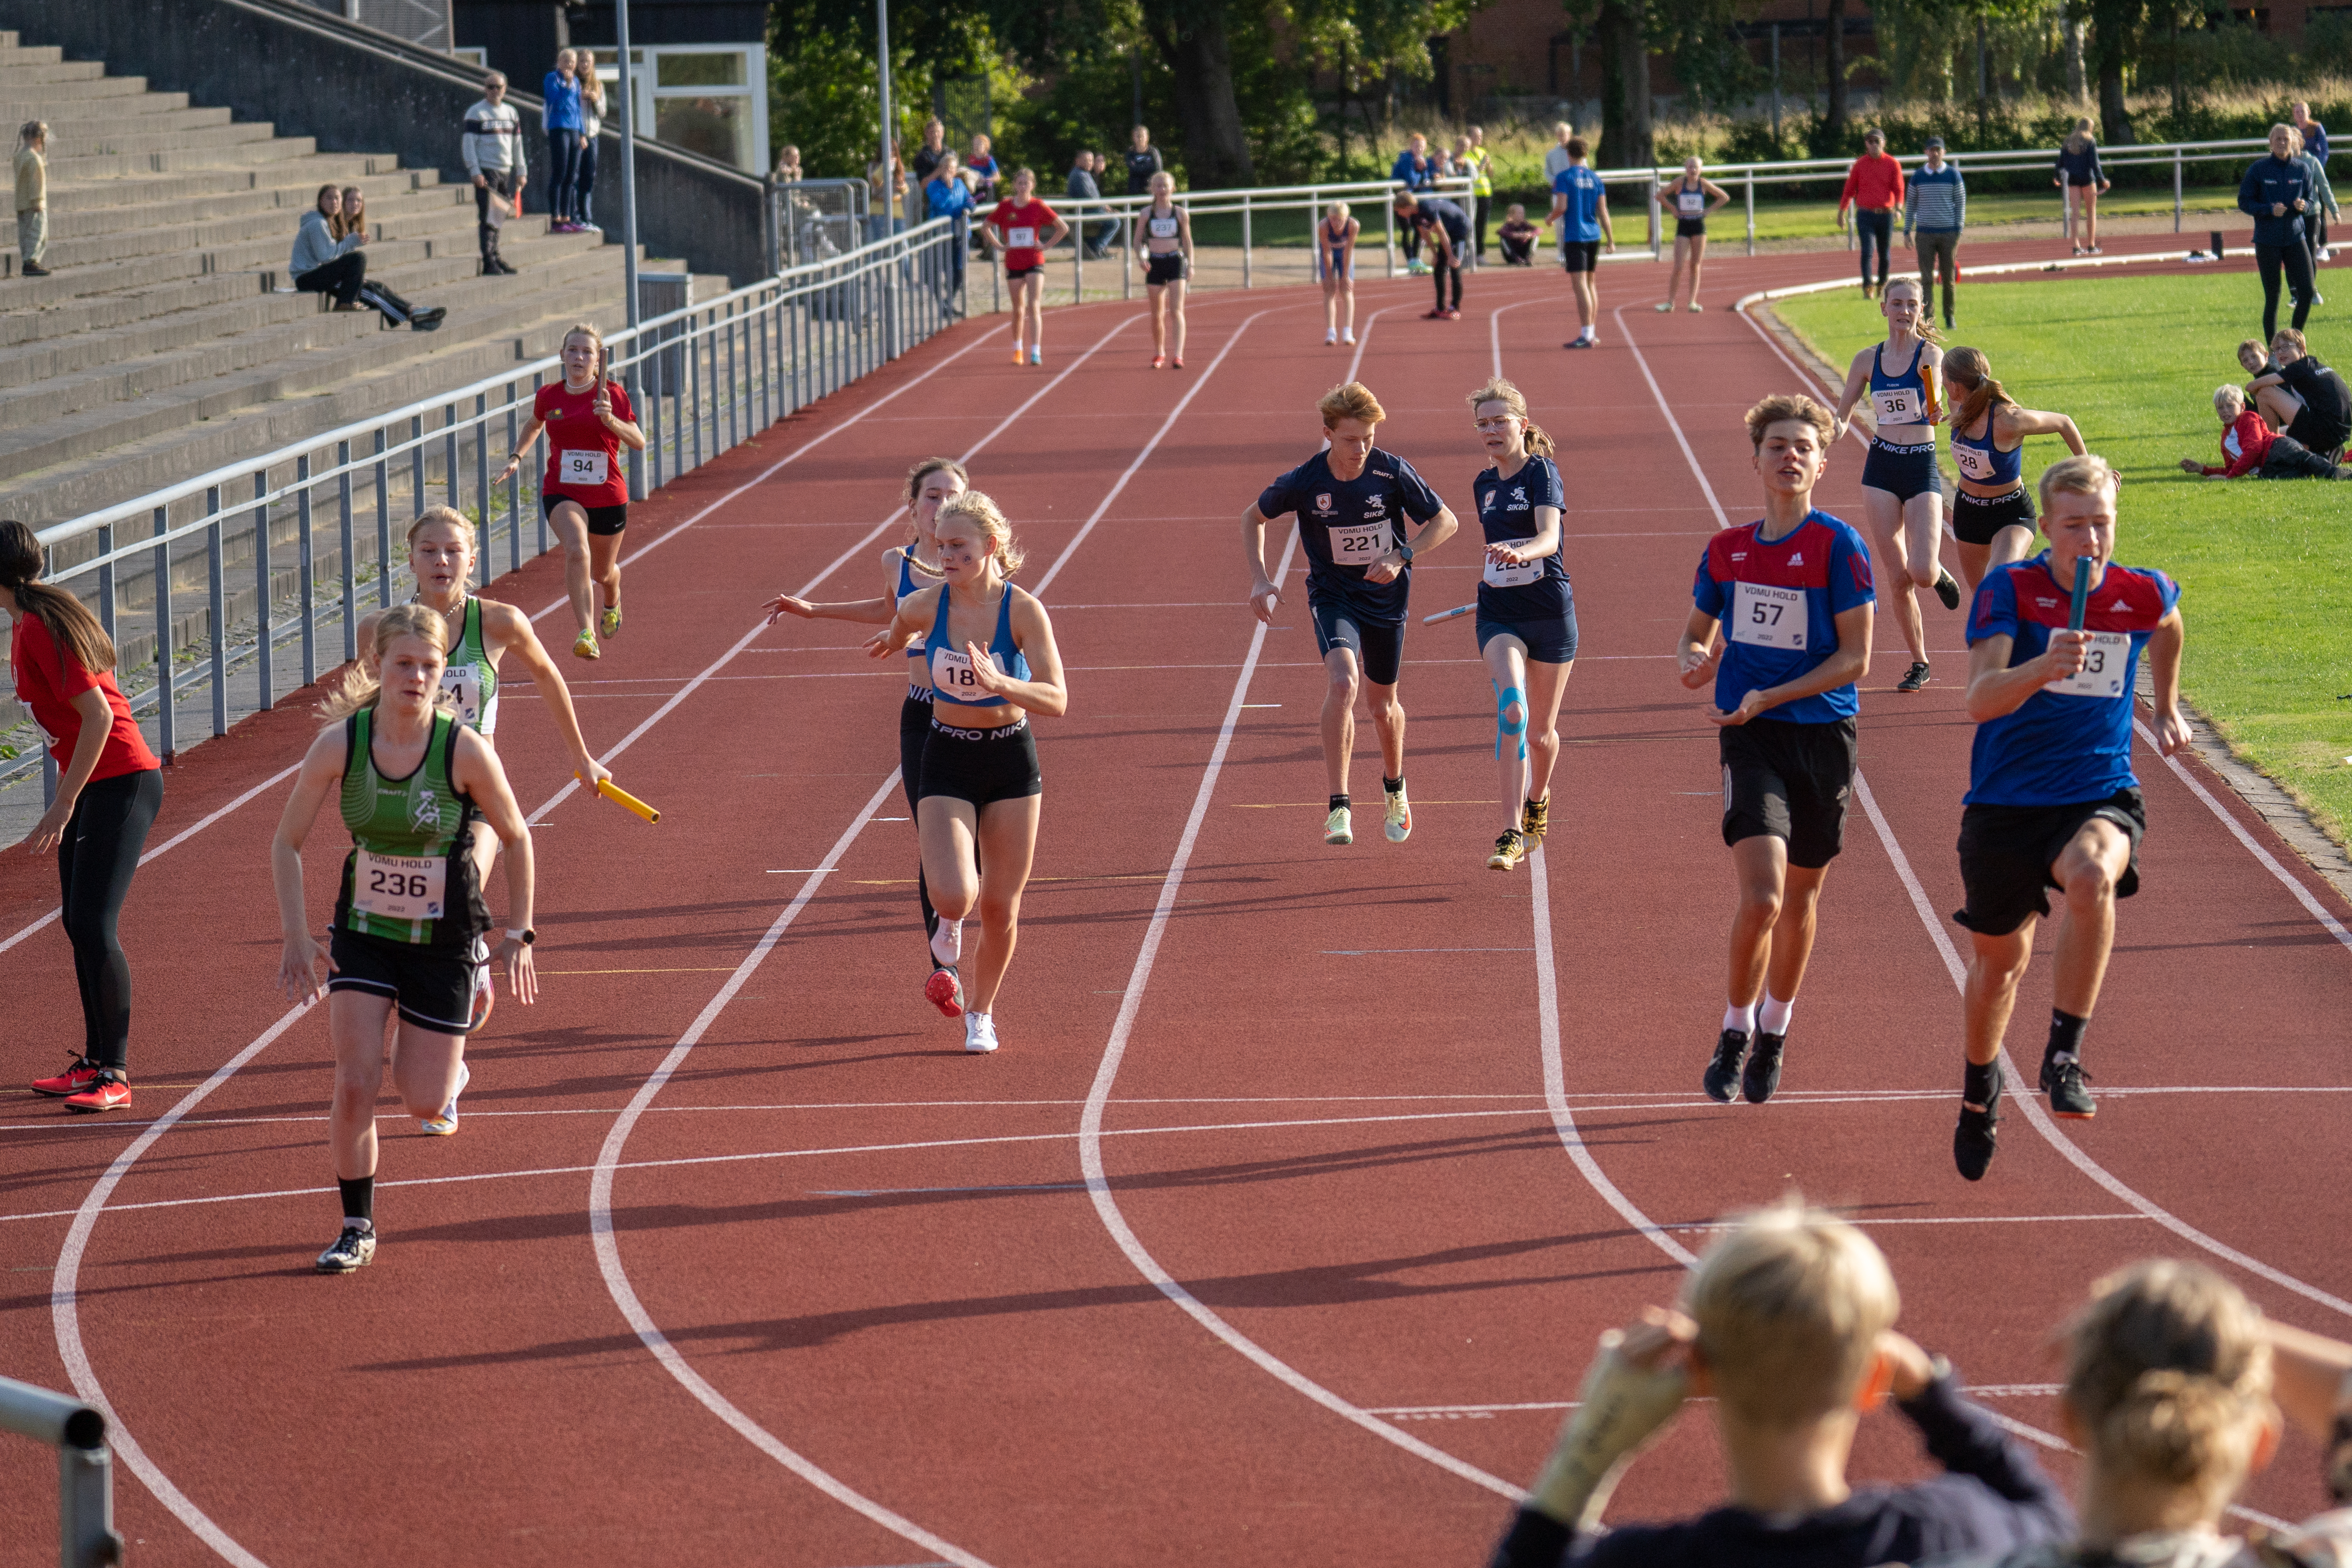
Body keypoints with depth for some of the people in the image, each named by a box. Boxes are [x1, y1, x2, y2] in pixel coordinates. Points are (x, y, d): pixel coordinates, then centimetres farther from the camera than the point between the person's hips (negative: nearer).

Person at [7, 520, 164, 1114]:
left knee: (96, 925, -12)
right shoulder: (28, 624, 11)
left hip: (121, 781, -10)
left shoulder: (41, 629, -19)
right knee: (77, 923, 14)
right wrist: (64, 803, 21)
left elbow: (99, 715, -24)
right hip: (94, 783, 10)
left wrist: (64, 804, -22)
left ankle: (114, 1076, -9)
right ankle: (96, 1062, 23)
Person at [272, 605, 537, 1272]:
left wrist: (518, 934, 0)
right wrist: (296, 936, -10)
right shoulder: (339, 745, -15)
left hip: (444, 941, -1)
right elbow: (286, 843, -3)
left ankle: (447, 1063, 39)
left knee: (424, 1104, 1)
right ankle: (357, 1228, 8)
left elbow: (516, 838, -3)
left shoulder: (465, 751, -19)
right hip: (363, 934, 1)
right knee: (355, 1085, -12)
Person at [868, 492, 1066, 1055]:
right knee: (954, 896, -20)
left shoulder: (1024, 611, -18)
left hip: (1012, 761, 0)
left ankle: (981, 1013, 33)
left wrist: (997, 682, -39)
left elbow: (1057, 700, -24)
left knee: (1001, 908, 7)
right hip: (947, 761, 0)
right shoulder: (923, 607, -12)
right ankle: (951, 920, 20)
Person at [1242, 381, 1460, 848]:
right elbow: (1253, 517, 1)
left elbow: (1445, 521, -8)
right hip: (1333, 595, -1)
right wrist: (1260, 578, -10)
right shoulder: (1304, 482, -17)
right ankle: (1339, 809, -27)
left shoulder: (1392, 472, -17)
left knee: (1382, 705, 15)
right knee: (1343, 683, -27)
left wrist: (1401, 556, -22)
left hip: (1386, 596, 1)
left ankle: (1394, 785, 48)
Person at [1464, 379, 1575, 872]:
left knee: (1540, 730, 11)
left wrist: (1520, 553, -44)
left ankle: (1538, 797, 46)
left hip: (1550, 613, -3)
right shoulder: (1484, 484, 8)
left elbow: (1549, 536, -26)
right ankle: (1512, 836, -26)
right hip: (1499, 613, 3)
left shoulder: (1541, 471, -9)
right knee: (1512, 709, -22)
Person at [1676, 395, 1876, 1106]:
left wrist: (1769, 698, -16)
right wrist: (1694, 660, -4)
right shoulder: (1727, 550, 6)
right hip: (1751, 738, 1)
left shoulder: (1838, 545, -6)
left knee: (1800, 897, 13)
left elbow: (1855, 658, -8)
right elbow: (1696, 632, 20)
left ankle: (1774, 1033, 33)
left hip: (1823, 734, -1)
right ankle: (1736, 1032, 4)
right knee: (1761, 898, -16)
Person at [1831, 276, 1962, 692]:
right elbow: (1842, 413, 15)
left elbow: (1932, 403, -25)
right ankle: (1919, 663, 17)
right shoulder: (1869, 360, 6)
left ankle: (1939, 575, 23)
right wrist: (1834, 429, -7)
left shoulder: (1929, 354, -6)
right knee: (1898, 577, 1)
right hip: (1881, 469, 3)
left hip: (1922, 469, -3)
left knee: (1922, 572, -16)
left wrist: (1934, 413, -47)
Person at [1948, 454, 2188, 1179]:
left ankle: (2064, 1056, -25)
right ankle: (1981, 1085, 46)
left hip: (2100, 797, 0)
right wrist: (2045, 666, -44)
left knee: (2092, 876, -36)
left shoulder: (2145, 595, -3)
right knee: (2000, 957, 16)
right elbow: (1980, 701, -27)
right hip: (2006, 801, 0)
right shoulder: (2009, 590, -13)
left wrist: (2166, 708, 32)